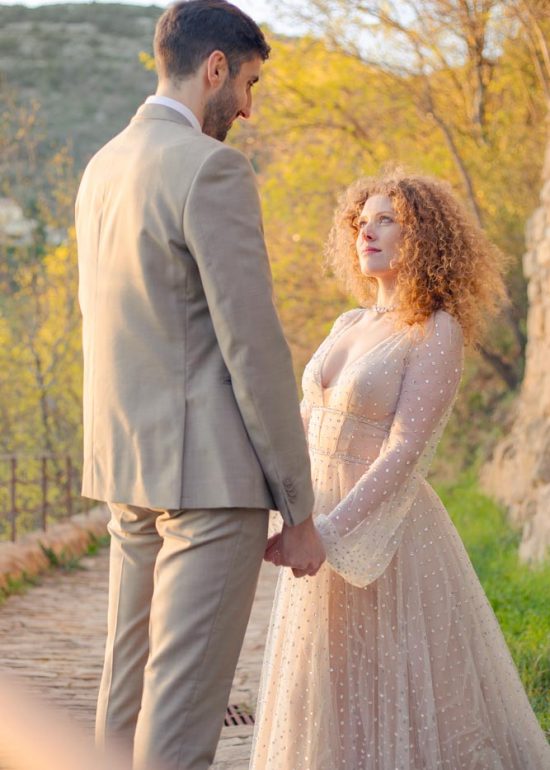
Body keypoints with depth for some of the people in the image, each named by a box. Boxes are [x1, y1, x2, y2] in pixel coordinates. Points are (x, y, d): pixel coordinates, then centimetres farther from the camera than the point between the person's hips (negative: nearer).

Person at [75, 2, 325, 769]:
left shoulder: (103, 168, 13)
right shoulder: (212, 170, -15)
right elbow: (253, 347, -17)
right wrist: (299, 510, -11)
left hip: (131, 472, 9)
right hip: (212, 474, -9)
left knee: (131, 681, 16)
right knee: (183, 704, -5)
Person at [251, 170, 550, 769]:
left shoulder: (438, 333, -12)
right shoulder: (350, 327, 11)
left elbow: (405, 451, -20)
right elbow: (309, 427, 14)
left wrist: (326, 533, -27)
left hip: (384, 535, -7)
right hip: (323, 527, 7)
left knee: (409, 708, 2)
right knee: (336, 705, 14)